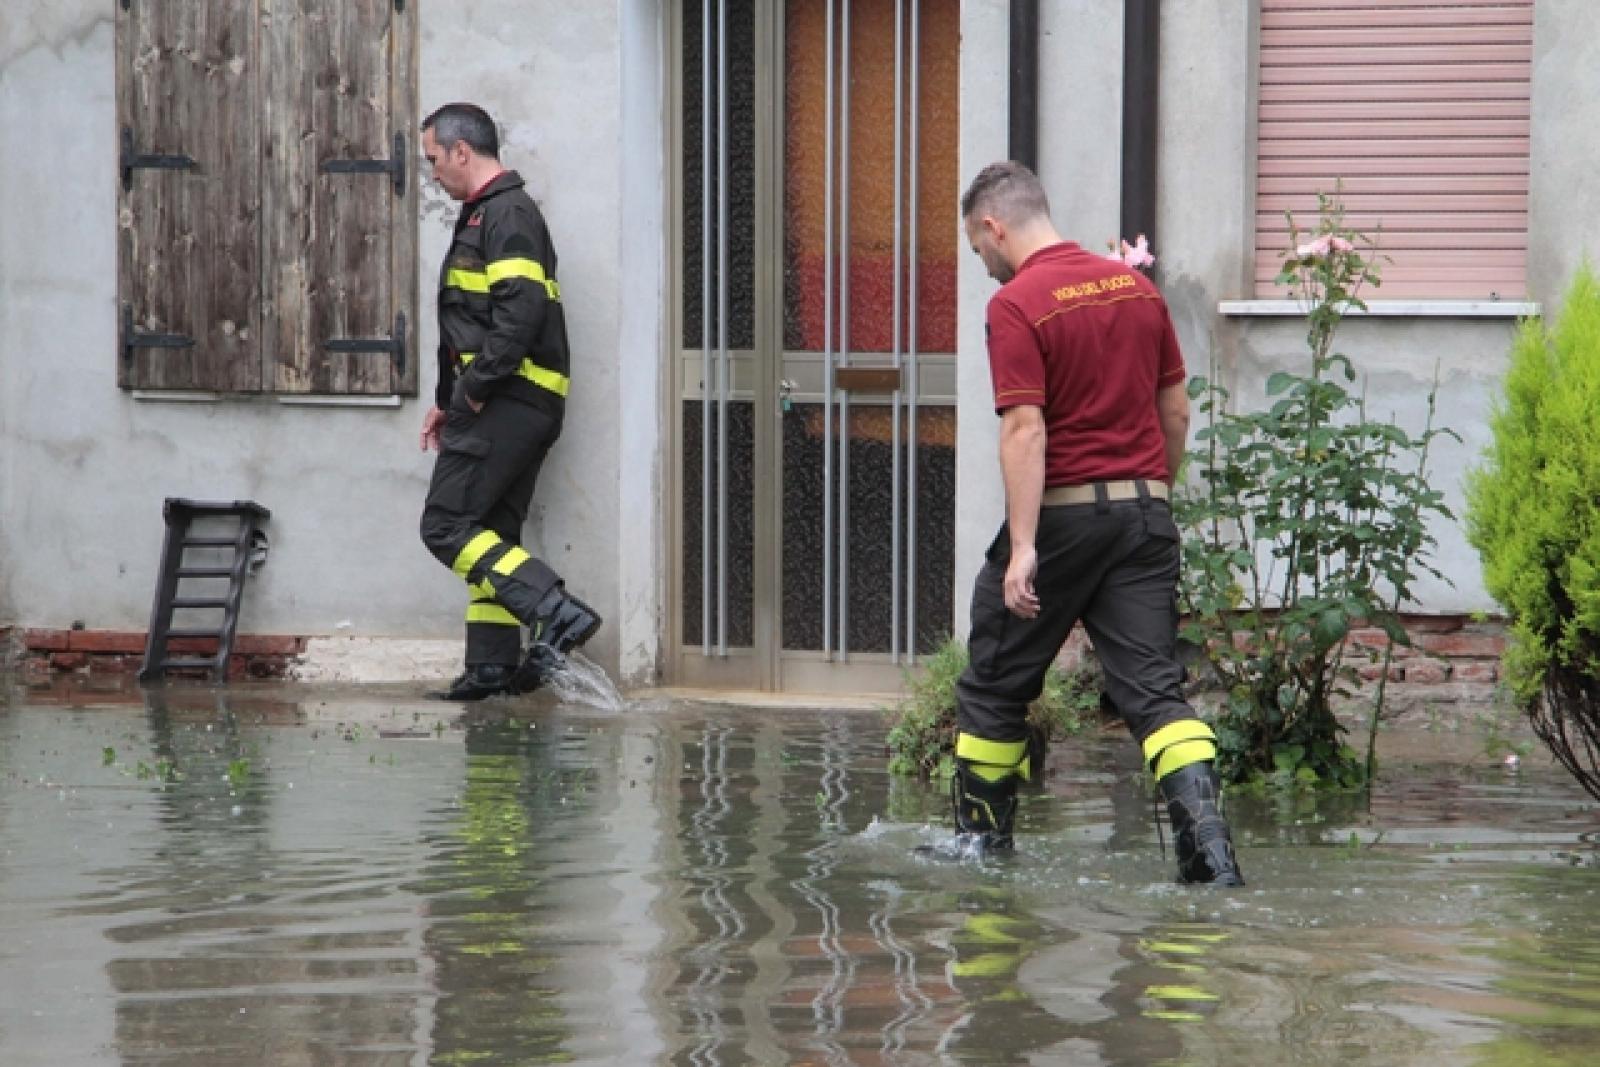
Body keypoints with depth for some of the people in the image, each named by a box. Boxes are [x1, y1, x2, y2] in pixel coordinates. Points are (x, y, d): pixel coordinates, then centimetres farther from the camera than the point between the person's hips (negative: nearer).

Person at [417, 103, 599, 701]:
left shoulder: (508, 214, -12)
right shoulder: (483, 215, 22)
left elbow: (521, 312, -24)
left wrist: (476, 390, -19)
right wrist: (447, 400, 24)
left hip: (508, 400, -11)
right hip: (511, 404, 11)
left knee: (446, 526, -13)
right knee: (490, 533, 12)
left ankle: (558, 612, -21)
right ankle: (493, 665, 14)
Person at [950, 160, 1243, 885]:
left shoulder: (1016, 305, -11)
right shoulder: (1138, 287, 9)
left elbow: (1025, 430, -19)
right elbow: (1176, 412, 13)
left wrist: (1022, 548, -22)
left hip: (1062, 515, -5)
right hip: (1145, 511, 5)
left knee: (995, 685, 13)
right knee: (1154, 685, 0)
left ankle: (983, 835, 24)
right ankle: (1207, 837, -18)